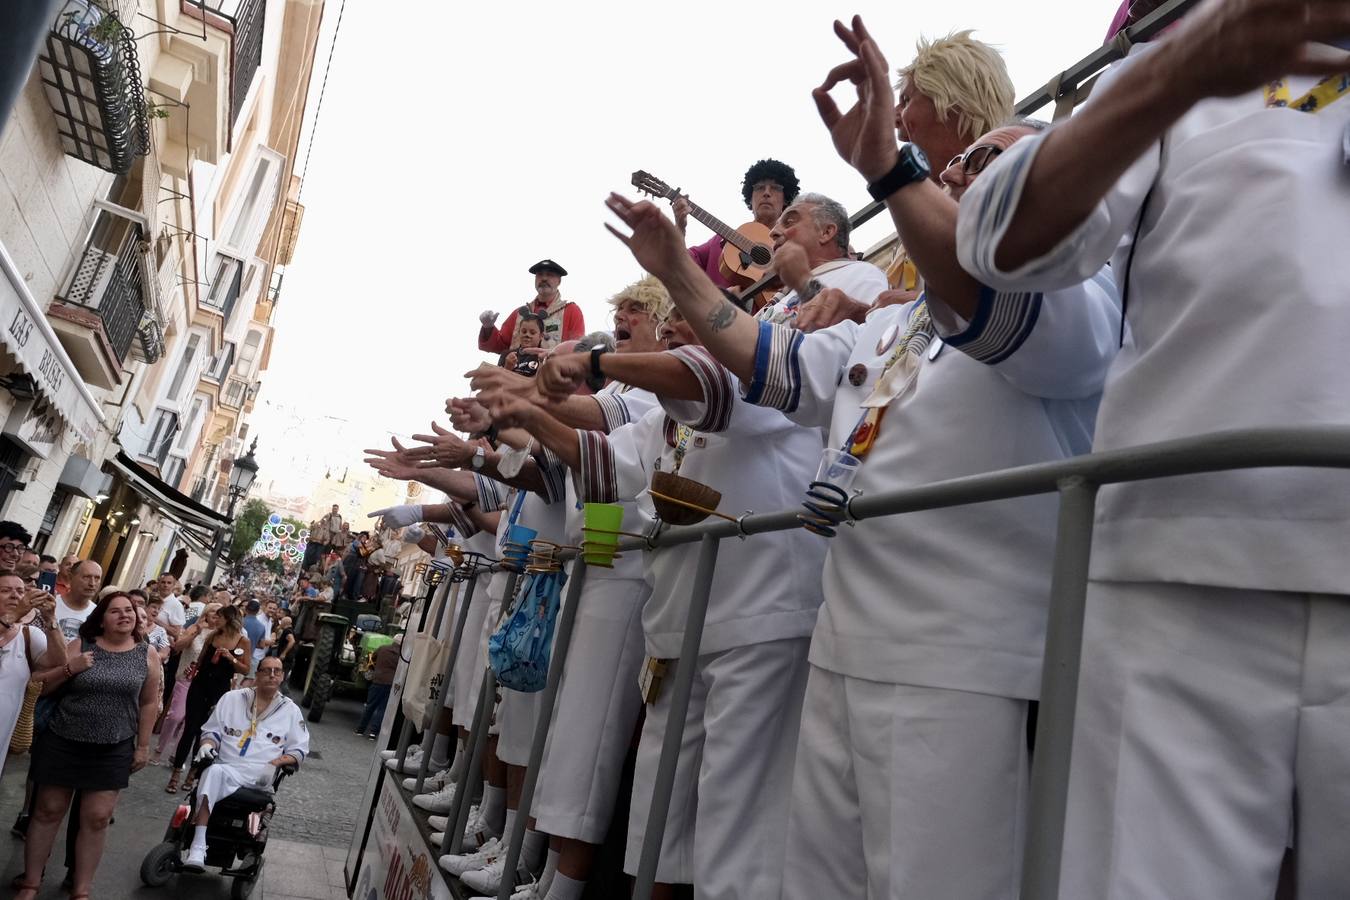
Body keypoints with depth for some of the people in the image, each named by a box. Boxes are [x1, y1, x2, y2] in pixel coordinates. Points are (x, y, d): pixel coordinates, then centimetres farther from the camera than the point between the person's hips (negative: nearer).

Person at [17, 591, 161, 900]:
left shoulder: (147, 656, -1)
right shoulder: (80, 645, -4)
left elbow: (149, 703, 4)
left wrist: (143, 746, 3)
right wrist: (69, 669, -19)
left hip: (113, 751, 0)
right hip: (62, 743, 0)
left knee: (97, 818, 2)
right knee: (48, 811, 10)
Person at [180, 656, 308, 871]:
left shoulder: (291, 711, 13)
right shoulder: (232, 698, 16)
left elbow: (299, 749, 11)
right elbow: (212, 730, 19)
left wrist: (275, 763, -7)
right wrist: (207, 744, -5)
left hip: (259, 775, 0)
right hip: (224, 767, 0)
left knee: (216, 773, -30)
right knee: (214, 771, -35)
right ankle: (198, 846, -39)